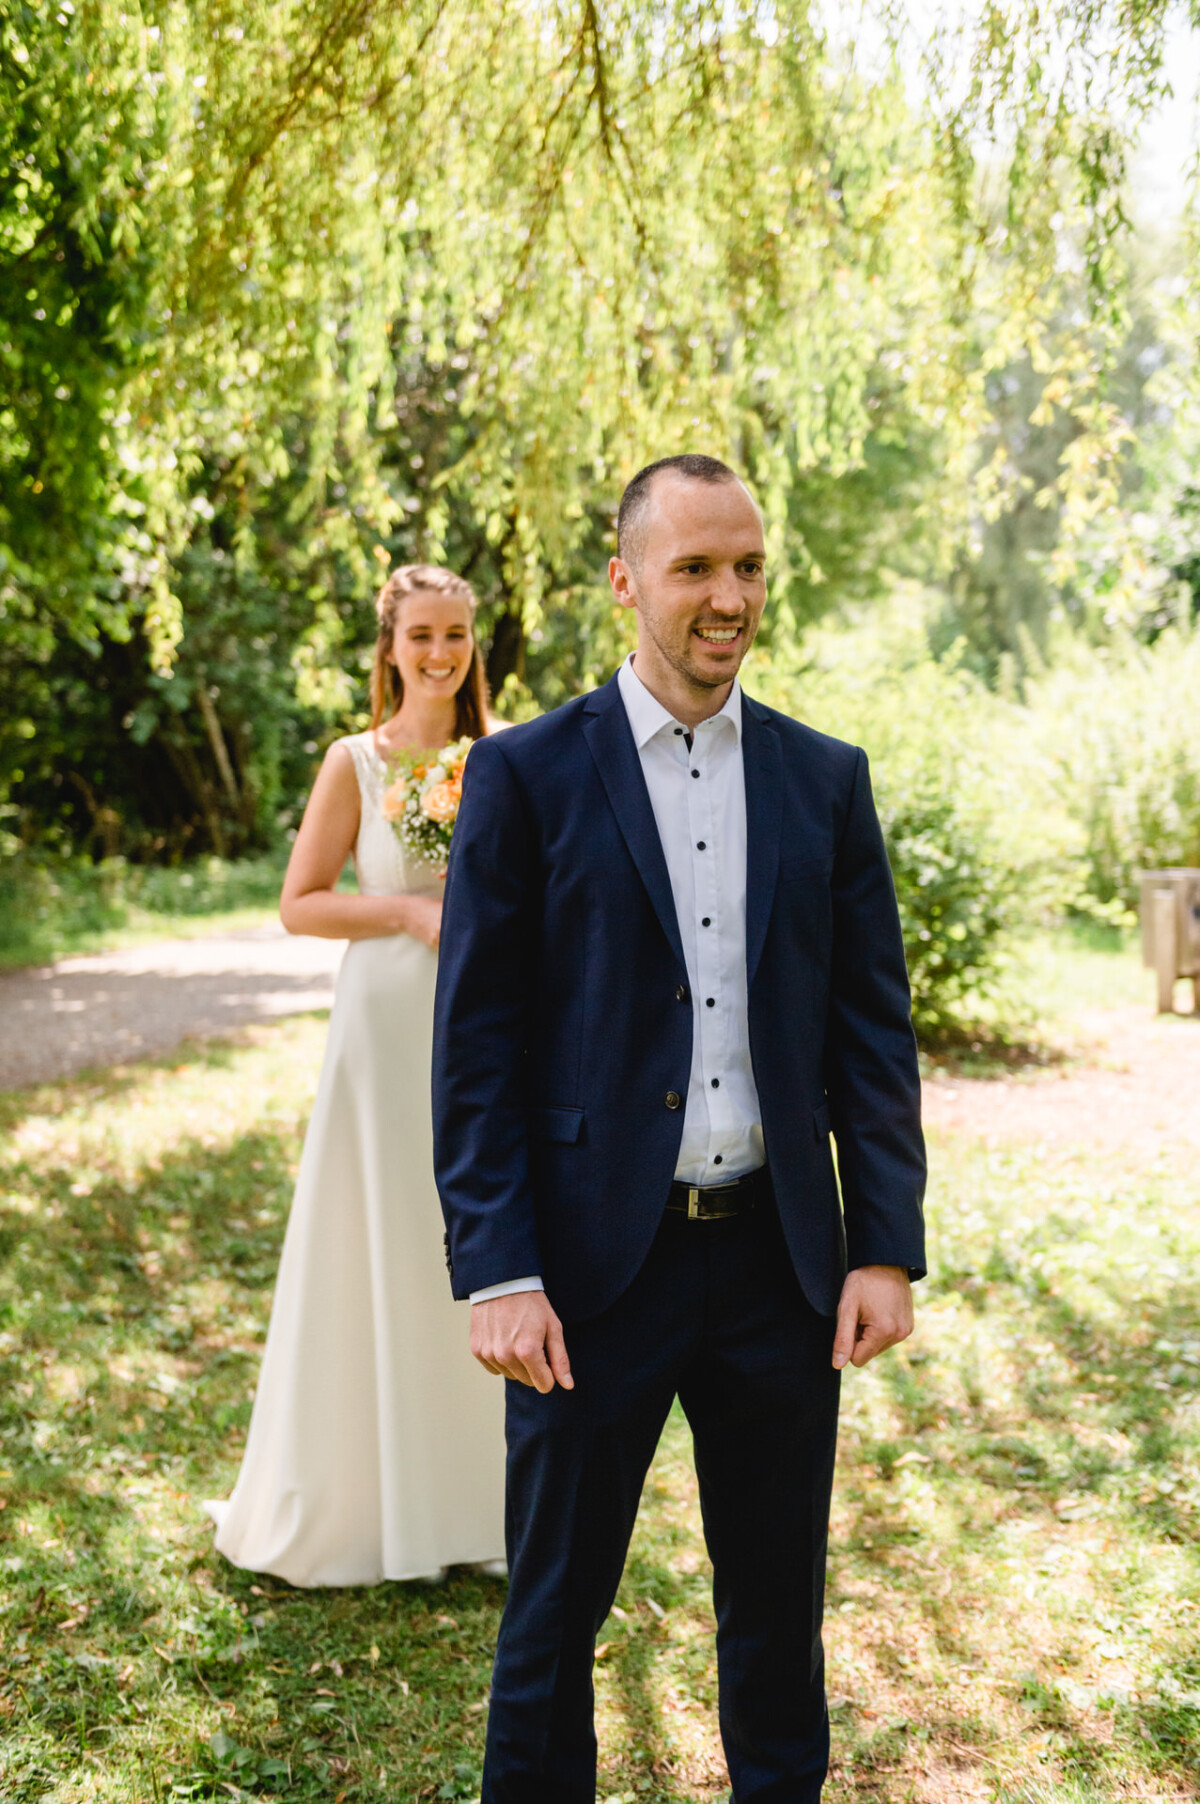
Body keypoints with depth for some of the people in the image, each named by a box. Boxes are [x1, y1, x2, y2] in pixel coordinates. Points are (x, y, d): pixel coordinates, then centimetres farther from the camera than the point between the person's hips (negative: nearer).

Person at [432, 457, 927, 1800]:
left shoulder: (825, 779, 6)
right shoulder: (527, 774, -3)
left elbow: (872, 1026, 7)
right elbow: (474, 1045, -6)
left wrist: (888, 1244, 0)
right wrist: (496, 1273, -12)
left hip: (782, 1262, 3)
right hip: (594, 1261, -2)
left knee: (778, 1603, 17)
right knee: (556, 1602, 13)